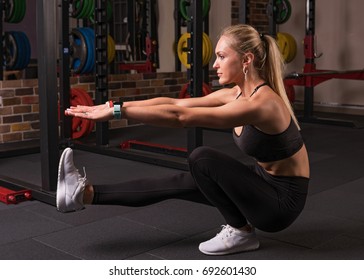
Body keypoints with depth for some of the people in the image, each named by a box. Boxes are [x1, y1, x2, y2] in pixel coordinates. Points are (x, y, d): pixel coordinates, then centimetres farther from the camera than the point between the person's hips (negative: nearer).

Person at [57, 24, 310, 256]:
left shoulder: (260, 103, -29)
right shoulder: (238, 93, -2)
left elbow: (181, 117, -33)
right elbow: (175, 103, -4)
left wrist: (117, 112, -30)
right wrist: (117, 106, -9)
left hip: (283, 199, -9)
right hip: (264, 181, 9)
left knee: (201, 158, -23)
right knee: (178, 184, 1)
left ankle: (241, 232, -4)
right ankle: (85, 193, 3)